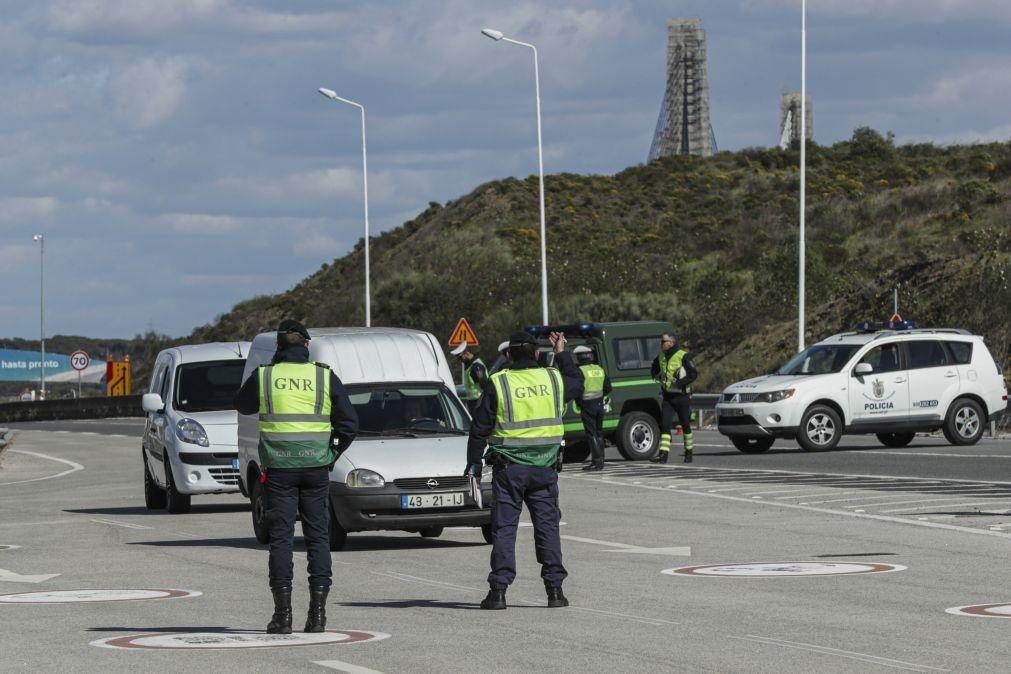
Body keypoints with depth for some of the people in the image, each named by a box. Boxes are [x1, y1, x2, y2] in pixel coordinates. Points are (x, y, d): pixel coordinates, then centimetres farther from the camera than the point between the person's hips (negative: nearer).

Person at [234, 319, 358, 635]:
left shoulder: (263, 376, -1)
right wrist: (333, 455, 13)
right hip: (316, 467, 1)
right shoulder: (325, 377, 1)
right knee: (318, 537, 7)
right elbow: (349, 423, 2)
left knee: (280, 537, 2)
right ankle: (318, 611, 1)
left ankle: (283, 612, -4)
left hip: (278, 468, -1)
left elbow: (243, 405, 19)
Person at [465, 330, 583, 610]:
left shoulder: (498, 384, -6)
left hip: (508, 468, -2)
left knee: (504, 528, 1)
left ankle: (498, 590, -3)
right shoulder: (553, 379, 2)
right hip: (545, 469, 2)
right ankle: (555, 589, 5)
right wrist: (562, 354, 34)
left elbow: (480, 428, -3)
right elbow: (578, 384, 26)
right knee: (547, 526, 8)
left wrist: (473, 465, 5)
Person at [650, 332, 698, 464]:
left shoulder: (683, 356, -12)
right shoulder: (660, 357, 8)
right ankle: (663, 454, -13)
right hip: (667, 397, 5)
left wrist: (679, 382, -25)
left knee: (685, 425, 7)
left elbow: (693, 374, -16)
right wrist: (658, 376, 3)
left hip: (682, 396, -5)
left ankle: (689, 452, 21)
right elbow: (653, 370, 25)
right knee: (665, 425, -7)